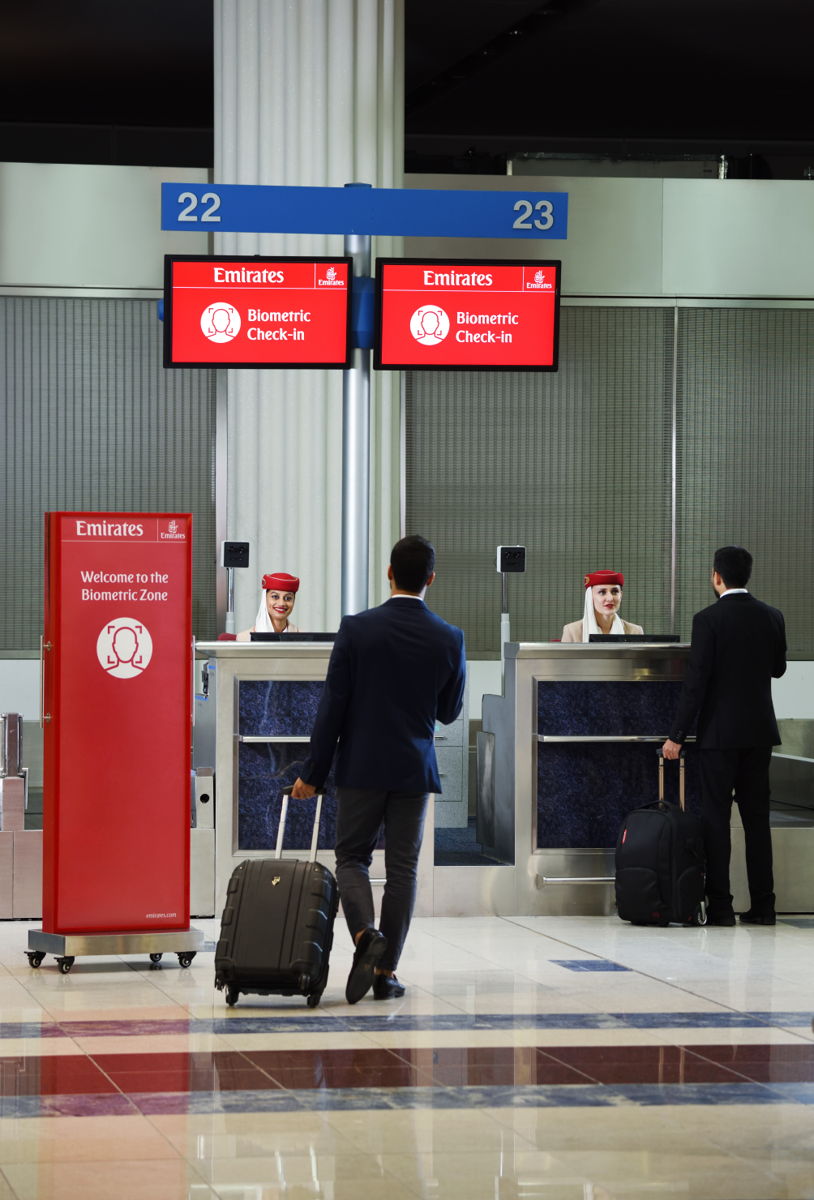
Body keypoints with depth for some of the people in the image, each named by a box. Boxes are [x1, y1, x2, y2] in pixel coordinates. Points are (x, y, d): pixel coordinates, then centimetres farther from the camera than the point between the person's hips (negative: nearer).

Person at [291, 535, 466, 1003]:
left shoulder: (357, 629, -9)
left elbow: (333, 706, -8)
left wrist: (313, 773, -2)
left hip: (361, 766, -1)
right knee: (402, 868, 7)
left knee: (352, 858, 9)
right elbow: (450, 711, 5)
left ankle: (365, 933, -19)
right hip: (415, 769, 1)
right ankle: (386, 971, 6)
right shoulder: (449, 639, -5)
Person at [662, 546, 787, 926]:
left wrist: (677, 735, -9)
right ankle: (762, 905, 10)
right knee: (757, 817, 9)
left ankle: (720, 906, -3)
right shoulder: (772, 617, 3)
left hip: (719, 733, -5)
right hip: (759, 731, 5)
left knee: (716, 818, -1)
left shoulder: (708, 620, -12)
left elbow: (696, 681, -14)